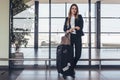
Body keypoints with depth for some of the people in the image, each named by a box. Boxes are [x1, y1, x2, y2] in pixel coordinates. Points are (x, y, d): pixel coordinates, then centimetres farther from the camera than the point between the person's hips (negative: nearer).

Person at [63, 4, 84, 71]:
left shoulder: (79, 17, 7)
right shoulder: (67, 18, 12)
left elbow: (81, 26, -4)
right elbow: (65, 28, 6)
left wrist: (73, 28, -18)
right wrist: (68, 30, -16)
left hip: (78, 37, 0)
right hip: (70, 37, 1)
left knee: (78, 54, -3)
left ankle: (72, 67, 18)